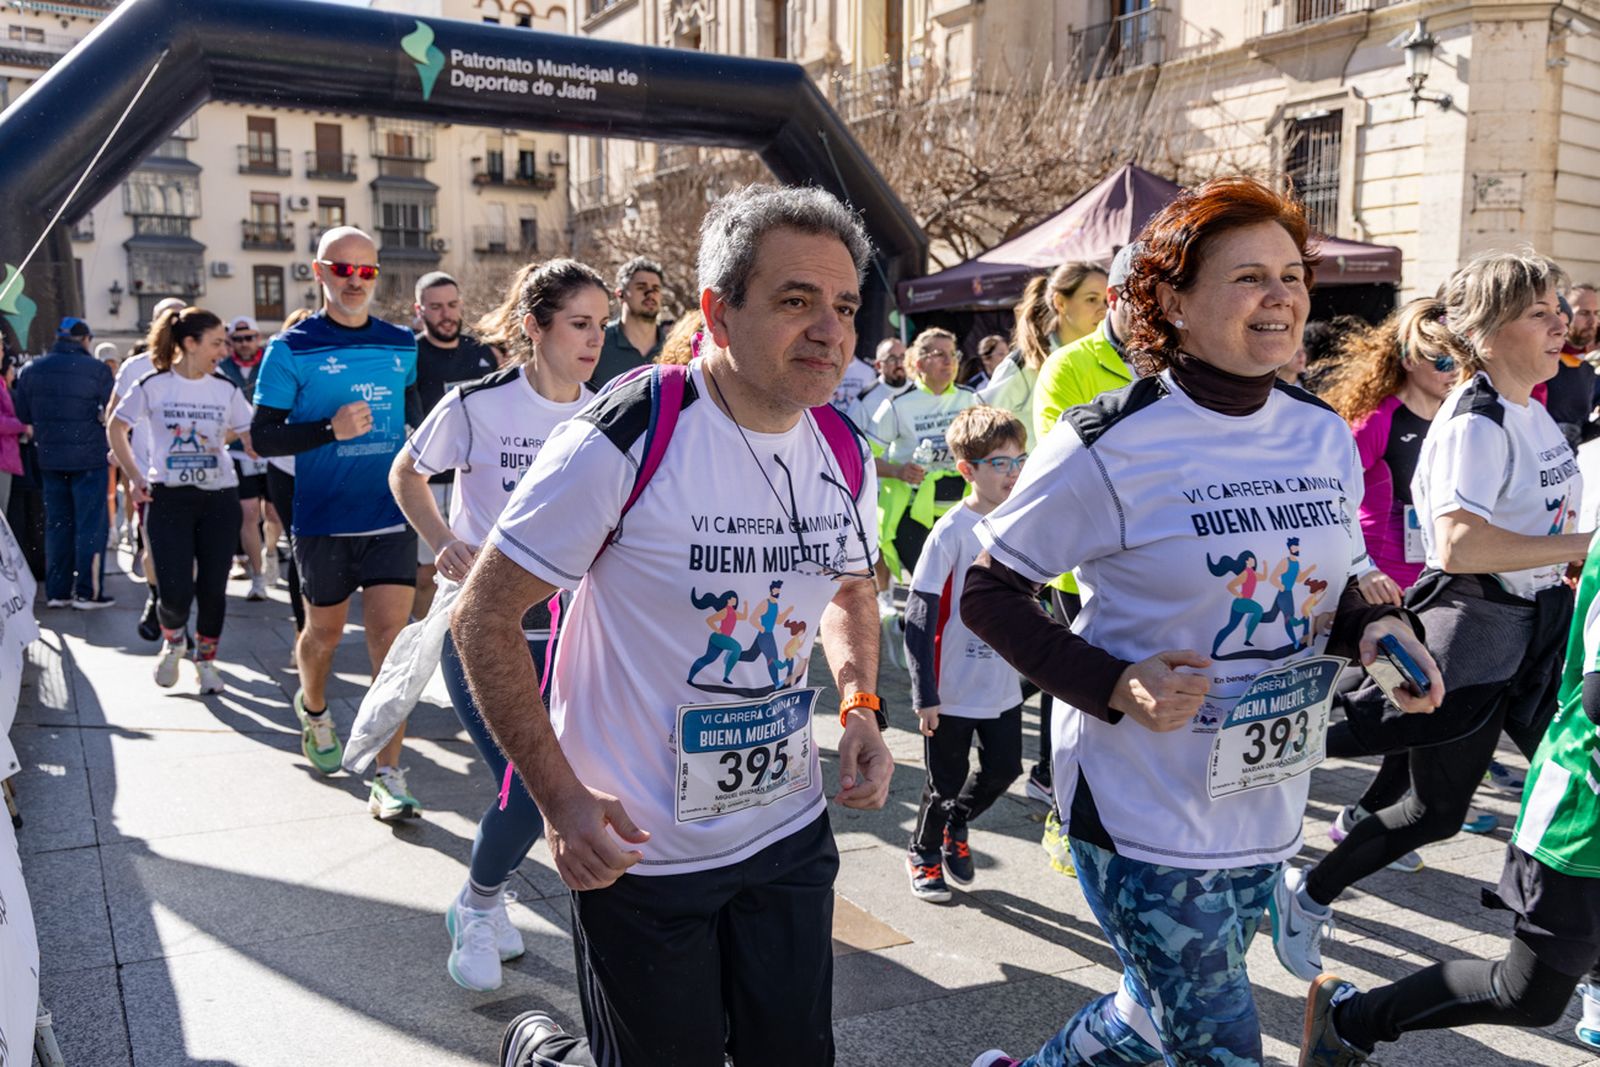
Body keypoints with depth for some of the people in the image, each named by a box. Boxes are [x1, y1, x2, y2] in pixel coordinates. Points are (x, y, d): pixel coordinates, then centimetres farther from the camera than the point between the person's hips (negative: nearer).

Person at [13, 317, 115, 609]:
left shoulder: (31, 369, 4)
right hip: (89, 456, -4)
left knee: (57, 523, 12)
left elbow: (23, 414, 6)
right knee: (91, 525, 1)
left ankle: (57, 591, 15)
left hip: (49, 457, 5)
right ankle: (88, 592, 0)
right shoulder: (97, 369, -10)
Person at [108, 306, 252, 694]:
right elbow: (116, 428, 8)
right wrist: (135, 476, 0)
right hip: (169, 498, -2)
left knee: (213, 587, 3)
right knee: (177, 592, -8)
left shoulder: (227, 389, 4)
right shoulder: (153, 385, -2)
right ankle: (172, 640, 25)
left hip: (219, 498, 2)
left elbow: (253, 438, 8)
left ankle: (206, 658, 25)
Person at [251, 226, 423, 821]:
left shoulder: (401, 345, 6)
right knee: (325, 631, 16)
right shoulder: (291, 350, -3)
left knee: (389, 639, -6)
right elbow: (263, 437, -7)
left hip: (391, 519, 1)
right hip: (322, 521, -1)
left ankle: (389, 776, -2)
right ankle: (313, 707, 49)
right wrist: (332, 429, -21)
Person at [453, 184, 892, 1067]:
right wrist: (559, 797, -20)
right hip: (639, 852, -5)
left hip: (790, 834, 6)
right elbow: (484, 615, -15)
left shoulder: (844, 455, -2)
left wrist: (860, 706, 0)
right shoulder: (626, 438, -21)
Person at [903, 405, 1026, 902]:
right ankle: (923, 852, 36)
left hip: (1003, 686, 5)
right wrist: (925, 694, -18)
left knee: (1004, 769, 13)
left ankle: (956, 824, 42)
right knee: (944, 784, 9)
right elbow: (919, 618, -18)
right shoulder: (952, 533, -18)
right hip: (952, 691, -5)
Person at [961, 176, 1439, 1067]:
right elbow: (989, 592, -12)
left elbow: (1333, 592, 14)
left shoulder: (1327, 437, 2)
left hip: (1266, 815, 7)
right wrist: (1113, 684, -23)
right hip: (1144, 816, -6)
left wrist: (1374, 626, -9)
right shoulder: (1111, 445, -17)